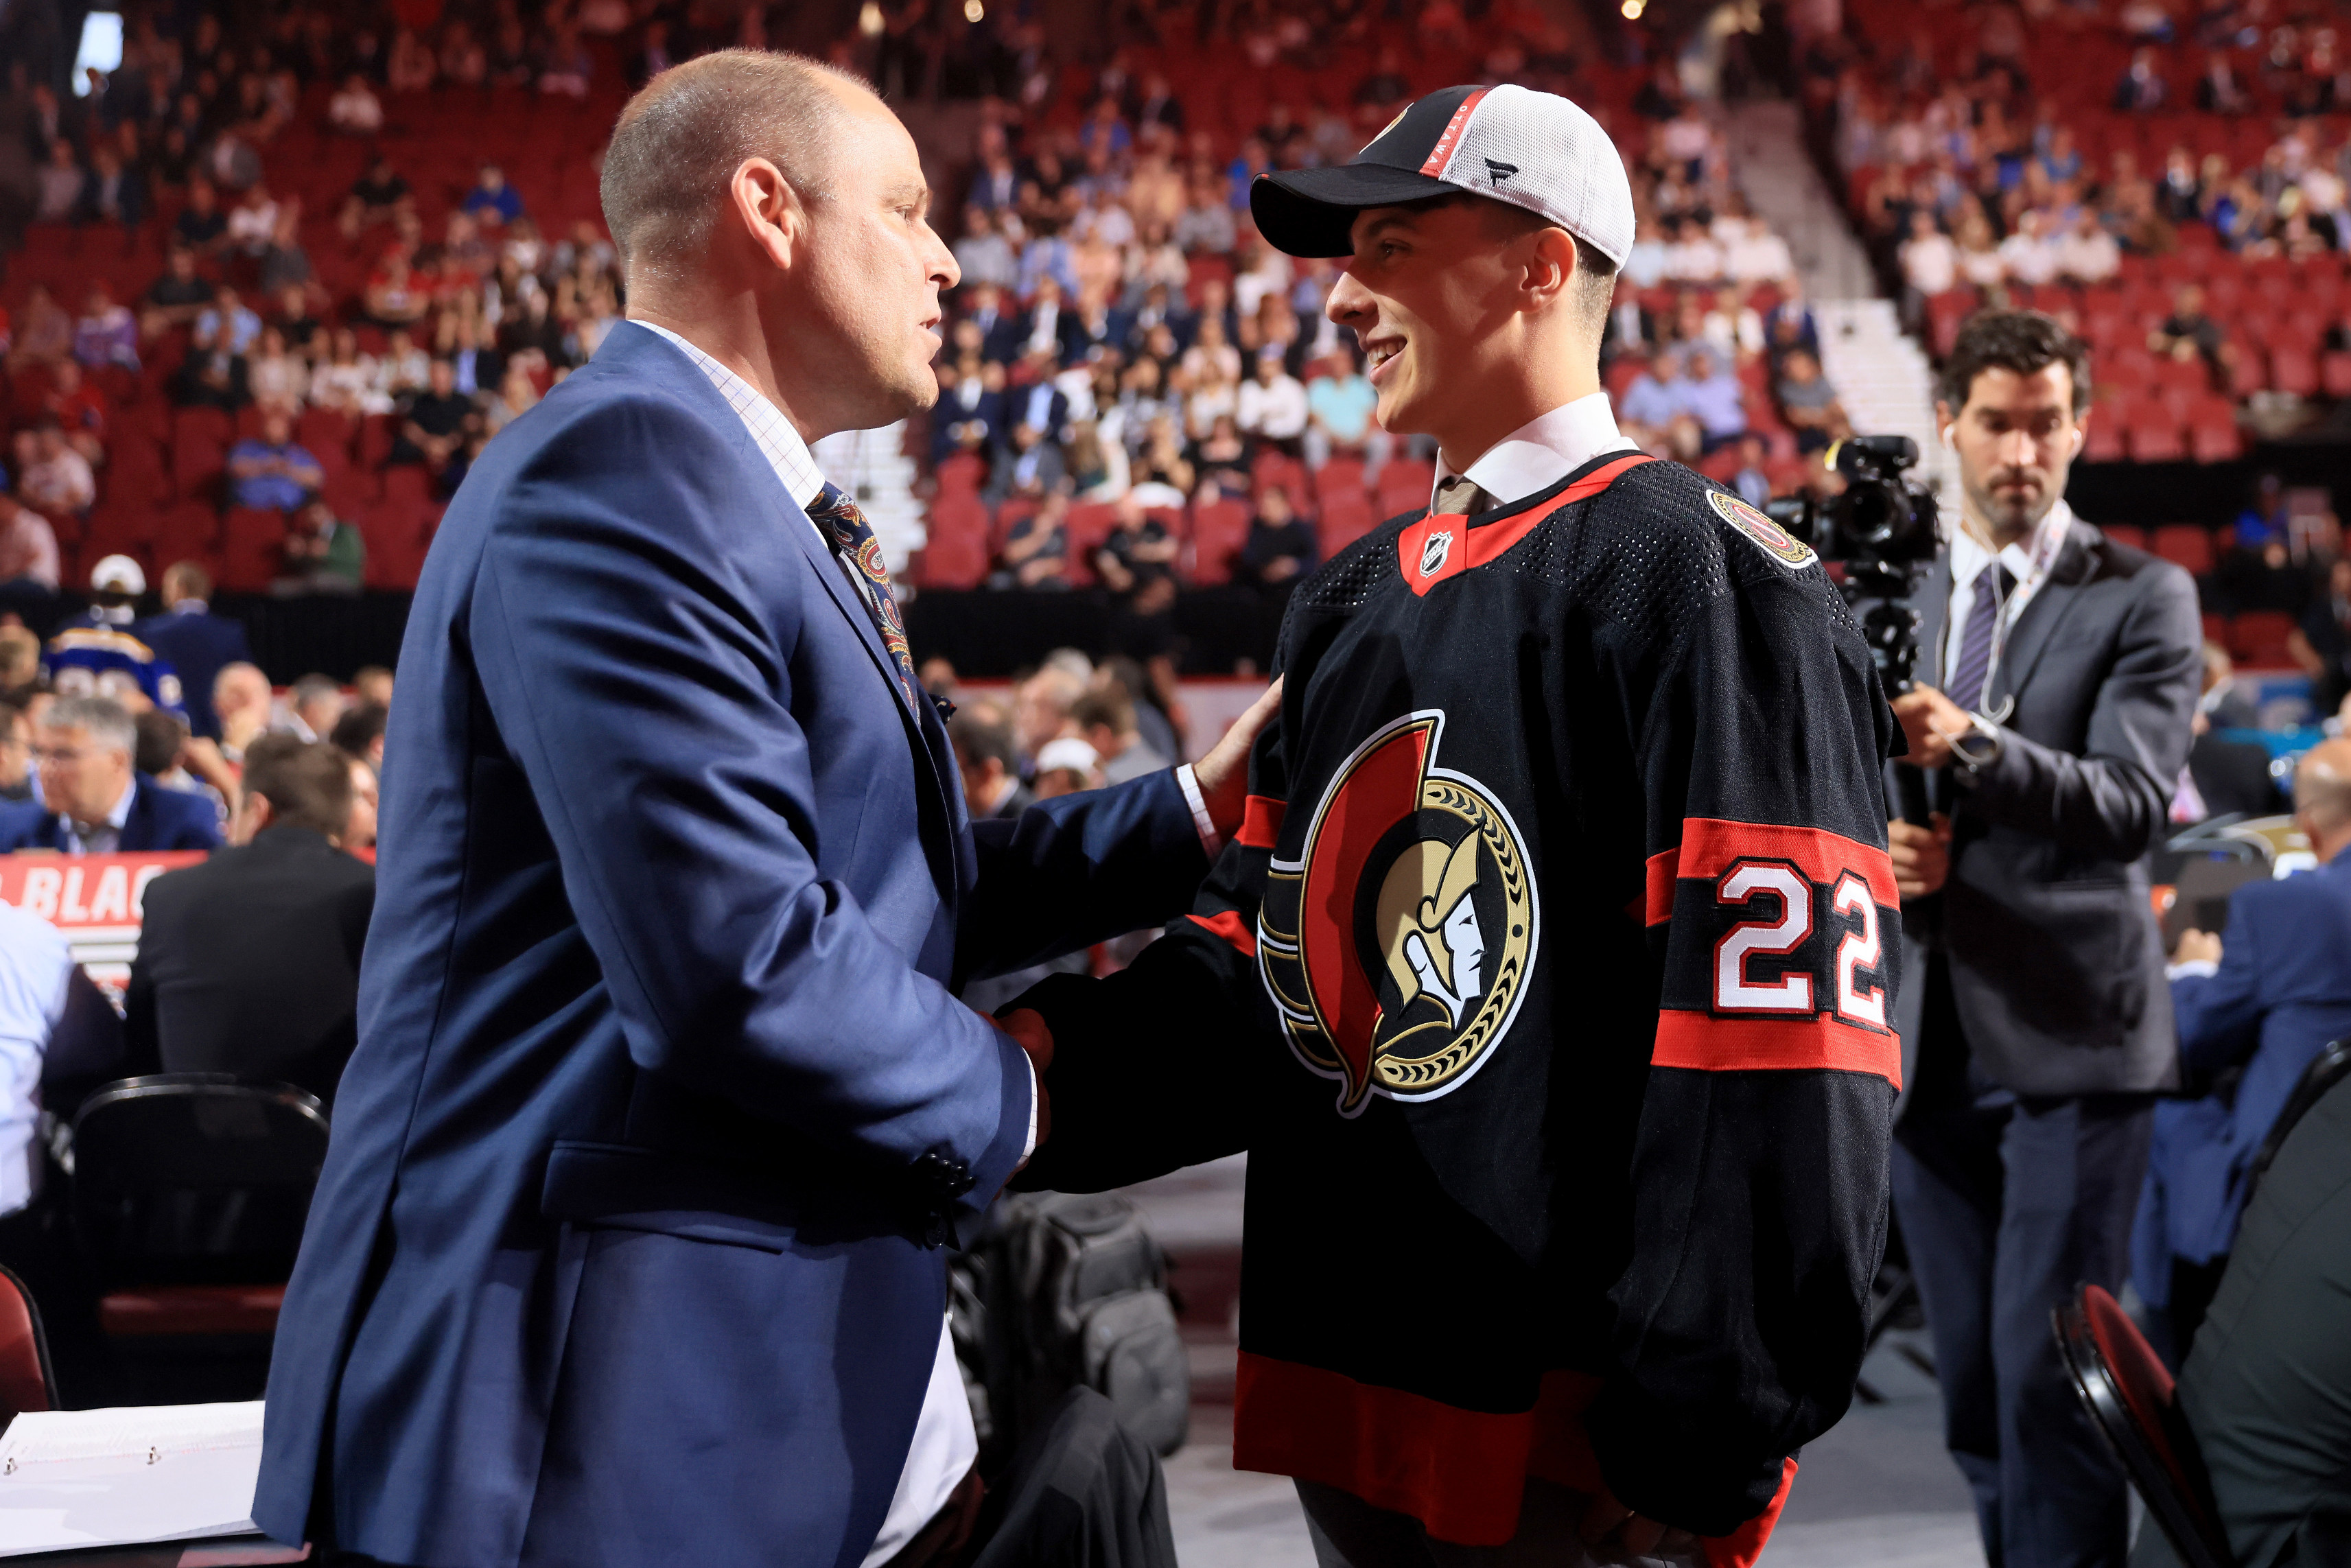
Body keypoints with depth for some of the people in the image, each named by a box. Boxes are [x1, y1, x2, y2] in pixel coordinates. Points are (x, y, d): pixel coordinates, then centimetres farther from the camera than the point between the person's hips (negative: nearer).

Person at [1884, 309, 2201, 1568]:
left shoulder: (2142, 600, -1)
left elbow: (2136, 804, -14)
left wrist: (1974, 747, -31)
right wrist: (1874, 847, -8)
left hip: (2070, 1038, -4)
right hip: (1923, 1040, 5)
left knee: (2051, 1367, -9)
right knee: (1970, 1376, 11)